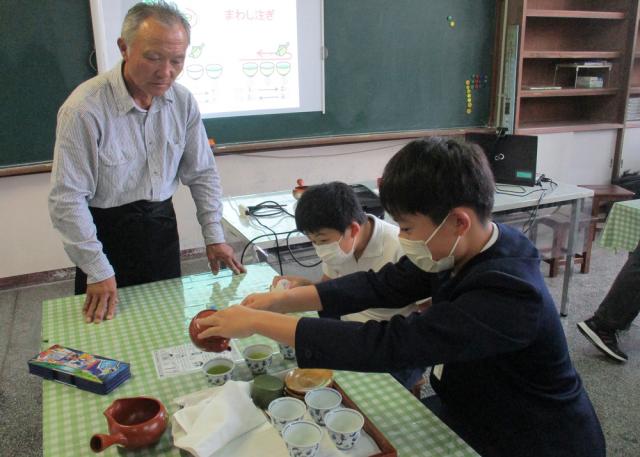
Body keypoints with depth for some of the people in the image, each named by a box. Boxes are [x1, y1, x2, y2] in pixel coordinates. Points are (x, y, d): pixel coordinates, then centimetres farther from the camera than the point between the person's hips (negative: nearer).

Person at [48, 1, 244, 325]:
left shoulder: (183, 102, -7)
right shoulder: (84, 108, -22)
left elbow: (202, 173, 3)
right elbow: (66, 199, -20)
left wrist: (214, 236, 0)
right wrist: (97, 270, -18)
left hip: (162, 225, 4)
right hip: (106, 231, -4)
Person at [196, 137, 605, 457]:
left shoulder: (507, 295, -35)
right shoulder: (466, 249, -11)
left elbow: (388, 345, -40)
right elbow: (382, 286, -6)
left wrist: (257, 322, -34)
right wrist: (281, 300, -13)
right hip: (472, 412, 6)